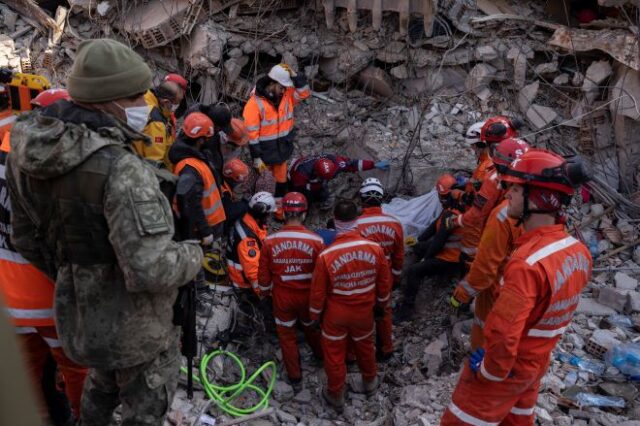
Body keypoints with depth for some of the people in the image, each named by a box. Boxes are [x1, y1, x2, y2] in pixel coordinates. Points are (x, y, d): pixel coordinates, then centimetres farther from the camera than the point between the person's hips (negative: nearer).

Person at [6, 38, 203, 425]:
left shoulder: (32, 154, -5)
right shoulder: (122, 169, -32)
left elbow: (27, 238, 6)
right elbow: (150, 269, -36)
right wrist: (196, 255, -16)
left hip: (78, 317, 8)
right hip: (132, 330, -7)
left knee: (102, 385, 35)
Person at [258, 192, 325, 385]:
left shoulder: (270, 241, -19)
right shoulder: (316, 241, -21)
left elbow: (264, 275, -7)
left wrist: (266, 290, 13)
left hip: (282, 297, 0)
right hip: (308, 296, 1)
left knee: (287, 334, 21)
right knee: (312, 327, 28)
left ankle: (294, 373, 35)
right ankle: (321, 354, 54)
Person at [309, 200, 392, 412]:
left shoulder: (326, 255, -26)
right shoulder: (375, 248, -19)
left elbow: (318, 291, -14)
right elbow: (385, 282, -5)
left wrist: (314, 314, 4)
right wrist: (381, 304, 14)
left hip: (335, 314, -2)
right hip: (364, 311, 3)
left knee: (334, 354, 18)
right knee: (365, 346, 27)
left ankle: (336, 396, 36)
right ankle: (370, 382, 50)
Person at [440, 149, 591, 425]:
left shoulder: (527, 263, -34)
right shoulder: (578, 251, -7)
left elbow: (503, 336, -31)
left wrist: (487, 371, -15)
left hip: (504, 368, -7)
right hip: (537, 365, 8)